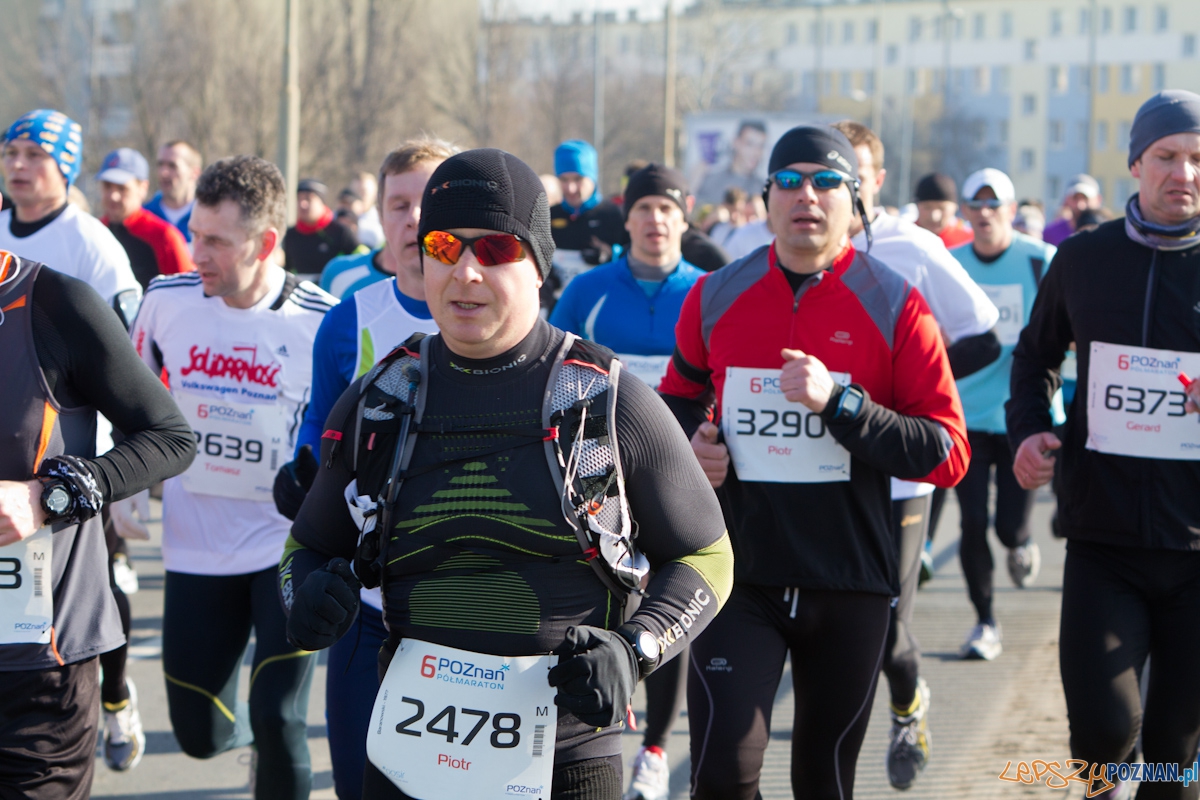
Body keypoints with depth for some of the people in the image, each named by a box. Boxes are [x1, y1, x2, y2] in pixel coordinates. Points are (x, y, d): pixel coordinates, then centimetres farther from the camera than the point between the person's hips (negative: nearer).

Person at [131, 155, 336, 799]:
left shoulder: (322, 322, -14)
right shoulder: (167, 300, -5)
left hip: (290, 547, -3)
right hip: (196, 547, 4)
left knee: (277, 722, -13)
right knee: (199, 735, 9)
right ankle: (259, 737, 43)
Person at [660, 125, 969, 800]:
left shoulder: (894, 307, -4)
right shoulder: (716, 297, 3)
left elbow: (948, 455, -10)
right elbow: (680, 398, 23)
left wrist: (838, 401, -20)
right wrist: (690, 442, 0)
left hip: (851, 582, -1)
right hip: (739, 573, 1)